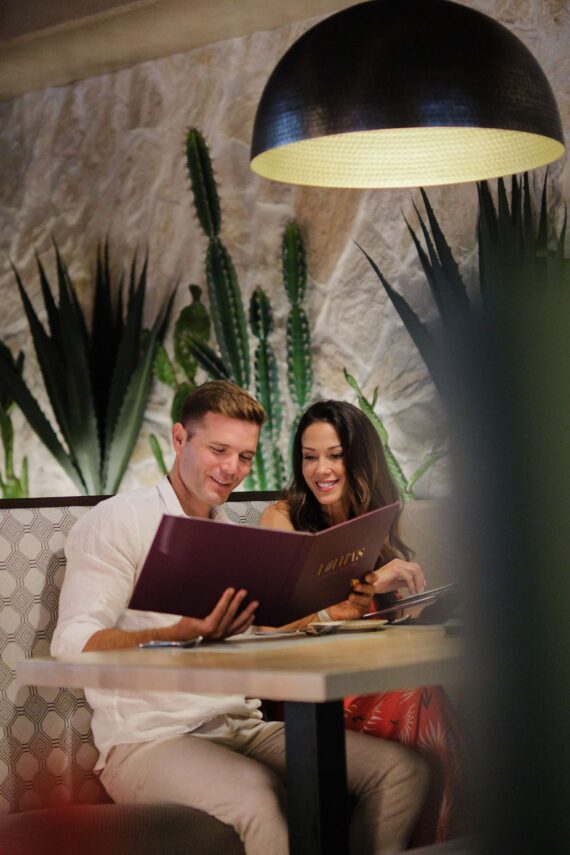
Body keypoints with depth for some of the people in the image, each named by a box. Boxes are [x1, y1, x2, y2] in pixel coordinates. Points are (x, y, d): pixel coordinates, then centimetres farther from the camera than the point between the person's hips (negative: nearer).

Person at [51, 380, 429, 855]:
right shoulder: (116, 522, -1)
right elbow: (73, 643, -13)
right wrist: (181, 634, -29)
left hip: (246, 729, 7)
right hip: (150, 740, -7)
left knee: (401, 768, -13)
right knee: (254, 791, -39)